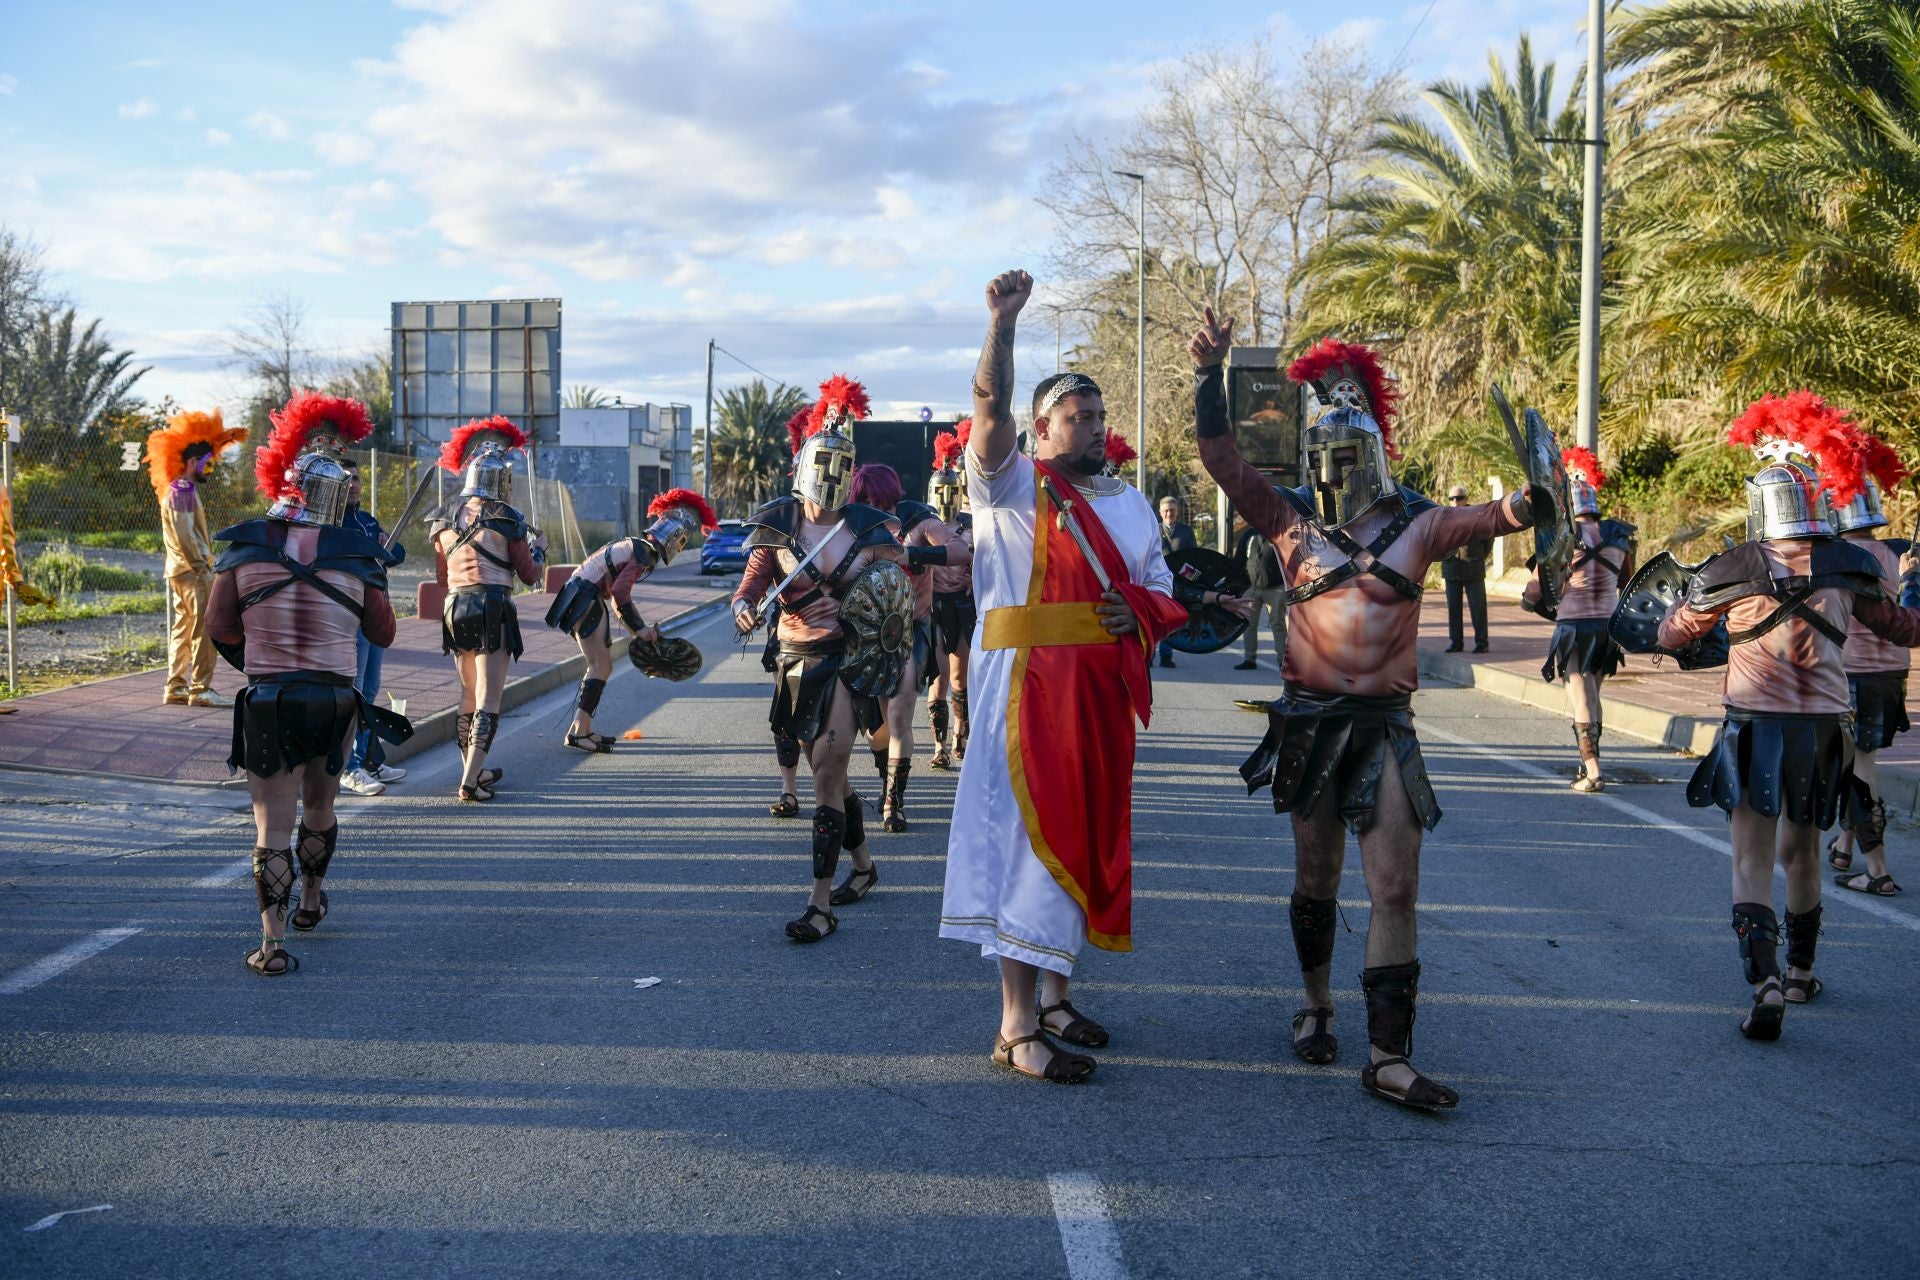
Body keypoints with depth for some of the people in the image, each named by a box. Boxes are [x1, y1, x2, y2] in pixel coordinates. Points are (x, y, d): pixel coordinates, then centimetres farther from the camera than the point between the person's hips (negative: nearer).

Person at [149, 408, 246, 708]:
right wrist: (202, 568, -18)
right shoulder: (181, 492, -13)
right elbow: (184, 536, -19)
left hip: (181, 571, 10)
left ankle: (176, 688, 15)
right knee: (205, 630, -9)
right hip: (191, 571, -10)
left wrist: (203, 564, 16)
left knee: (183, 629, 12)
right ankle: (200, 689, -9)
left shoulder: (182, 490, 18)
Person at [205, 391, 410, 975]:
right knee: (319, 809, 23)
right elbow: (382, 633, 5)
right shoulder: (356, 553, -3)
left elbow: (218, 627, 0)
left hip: (267, 702, -1)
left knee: (273, 826, 1)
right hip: (335, 701, 1)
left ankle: (272, 942, -6)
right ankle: (311, 900, 44)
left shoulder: (245, 545, -3)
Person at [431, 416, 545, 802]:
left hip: (455, 608, 6)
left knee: (468, 696, 18)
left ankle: (473, 771, 28)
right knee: (488, 700, -4)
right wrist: (538, 549, 19)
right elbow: (529, 575, 0)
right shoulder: (507, 518, -6)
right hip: (493, 608, -6)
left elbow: (441, 577, 17)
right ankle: (470, 783, -11)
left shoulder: (446, 520, 9)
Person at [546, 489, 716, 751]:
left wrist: (641, 629, 20)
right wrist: (639, 628, -12)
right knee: (601, 666, -9)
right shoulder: (646, 553, -14)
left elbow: (619, 592, 21)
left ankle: (583, 729, 16)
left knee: (600, 665, 14)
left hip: (586, 598, 10)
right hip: (584, 599, -10)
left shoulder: (637, 545, 17)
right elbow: (619, 593, -21)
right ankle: (577, 732, -11)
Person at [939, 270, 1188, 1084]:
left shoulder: (1130, 503, 18)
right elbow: (990, 413, -19)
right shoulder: (1013, 486, 0)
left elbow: (1165, 595, 20)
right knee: (1029, 839, -8)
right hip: (1027, 686, -7)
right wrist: (1001, 326, -30)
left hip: (1103, 693, 7)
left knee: (1087, 837, 12)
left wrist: (1138, 612, -4)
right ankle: (1017, 1027, -4)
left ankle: (1054, 996, 26)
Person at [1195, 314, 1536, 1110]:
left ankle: (1389, 1058, -4)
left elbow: (1483, 519, -17)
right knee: (1315, 879, 15)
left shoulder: (1413, 524, 0)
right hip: (1309, 719, 1)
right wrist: (1209, 375, -19)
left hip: (1384, 723, -1)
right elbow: (1222, 459, -7)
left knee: (1395, 888, -6)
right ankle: (1317, 1006, 38)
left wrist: (1524, 506, -40)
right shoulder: (1292, 521, 1)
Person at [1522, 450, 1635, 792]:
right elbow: (1628, 583, 17)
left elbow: (1539, 582, -6)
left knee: (1580, 700, -3)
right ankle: (1589, 762, 24)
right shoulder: (1617, 535, 5)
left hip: (1573, 625, -5)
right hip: (1608, 624, 5)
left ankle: (1592, 772, -9)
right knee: (1593, 696, 18)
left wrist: (1531, 601, 14)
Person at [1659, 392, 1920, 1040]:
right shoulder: (1851, 566, 0)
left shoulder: (1730, 570, -7)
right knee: (1802, 849, 21)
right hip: (1823, 724, 3)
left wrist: (1683, 602, 25)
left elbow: (1670, 635, 5)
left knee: (1753, 860, -2)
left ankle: (1765, 983, -20)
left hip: (1755, 725, -3)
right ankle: (1801, 970, 35)